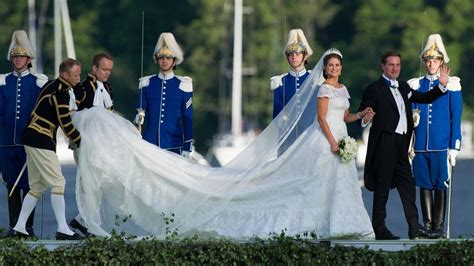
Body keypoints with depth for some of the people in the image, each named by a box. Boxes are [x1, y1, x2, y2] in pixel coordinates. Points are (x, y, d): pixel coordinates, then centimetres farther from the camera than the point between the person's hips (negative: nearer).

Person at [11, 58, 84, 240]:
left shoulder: (53, 86, 14)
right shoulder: (61, 93, -16)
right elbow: (65, 123, -14)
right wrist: (79, 142, -3)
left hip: (32, 138, 10)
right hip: (41, 141, -10)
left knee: (38, 186, 14)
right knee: (57, 183, -9)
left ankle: (19, 227, 15)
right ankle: (62, 229, -10)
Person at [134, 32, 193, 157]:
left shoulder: (182, 85, 2)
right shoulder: (147, 84, 8)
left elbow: (188, 118, 3)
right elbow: (140, 113, 11)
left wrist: (187, 147, -2)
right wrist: (139, 118, -13)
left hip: (174, 146, -2)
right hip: (149, 144, 2)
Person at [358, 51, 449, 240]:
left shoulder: (404, 88, 18)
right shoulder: (374, 89, -3)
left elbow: (425, 98, 25)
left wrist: (442, 85, 11)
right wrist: (365, 118, -31)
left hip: (401, 145, 7)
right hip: (384, 144, -7)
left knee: (407, 187, 5)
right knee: (382, 186, -2)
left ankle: (414, 229, 5)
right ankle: (379, 229, 3)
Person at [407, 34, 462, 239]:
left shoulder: (451, 85, 3)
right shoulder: (415, 85, 11)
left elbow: (456, 118, 2)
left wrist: (454, 147, -4)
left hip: (441, 145, -3)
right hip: (420, 145, 3)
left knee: (441, 185, -2)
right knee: (424, 184, 4)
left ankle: (439, 226, 3)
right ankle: (427, 225, 9)